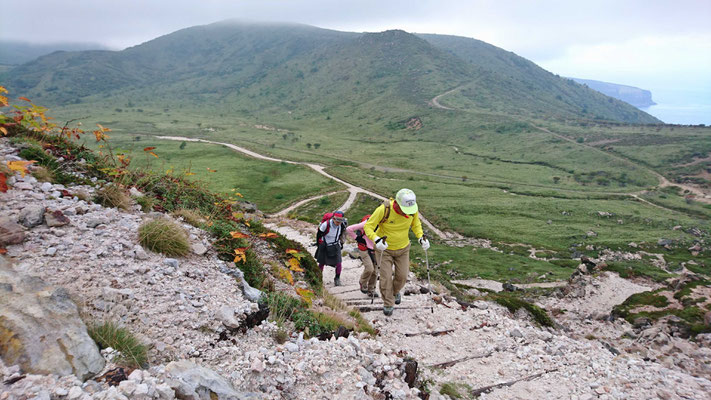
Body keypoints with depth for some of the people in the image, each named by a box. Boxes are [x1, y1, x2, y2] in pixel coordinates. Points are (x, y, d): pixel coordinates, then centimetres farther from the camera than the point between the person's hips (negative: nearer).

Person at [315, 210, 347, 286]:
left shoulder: (342, 225, -14)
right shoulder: (326, 224, -28)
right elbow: (319, 233, -11)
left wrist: (341, 243, 14)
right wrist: (318, 244, -1)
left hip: (335, 245, 3)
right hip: (325, 245, -2)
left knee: (338, 262, -8)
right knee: (322, 263, 6)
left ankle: (337, 278, 11)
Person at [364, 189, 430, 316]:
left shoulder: (413, 209, -18)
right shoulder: (384, 209, -31)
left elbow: (416, 224, 3)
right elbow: (368, 226, -24)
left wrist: (421, 237, -14)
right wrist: (376, 240, -40)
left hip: (403, 248, 3)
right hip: (384, 248, -3)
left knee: (402, 276, 9)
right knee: (386, 277, -4)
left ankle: (395, 291, 43)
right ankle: (388, 304, 18)